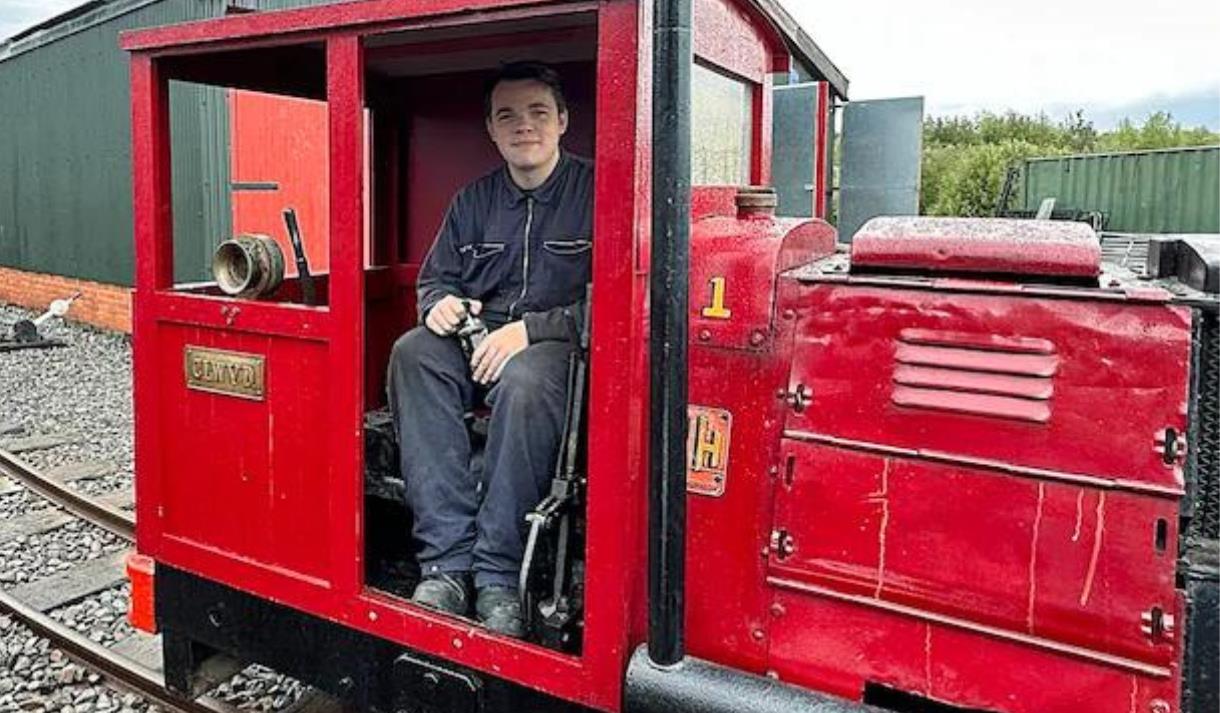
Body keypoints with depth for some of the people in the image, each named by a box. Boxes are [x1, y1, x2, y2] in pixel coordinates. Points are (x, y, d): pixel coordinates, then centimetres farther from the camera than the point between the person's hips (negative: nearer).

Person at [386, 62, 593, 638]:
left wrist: (530, 329, -20)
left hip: (561, 347, -5)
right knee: (412, 354, -26)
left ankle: (499, 575, -27)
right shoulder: (473, 200, 15)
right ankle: (447, 561, -29)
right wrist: (439, 304, -4)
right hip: (476, 340, 5)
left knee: (524, 381, -38)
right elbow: (436, 277, 21)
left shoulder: (593, 190, -3)